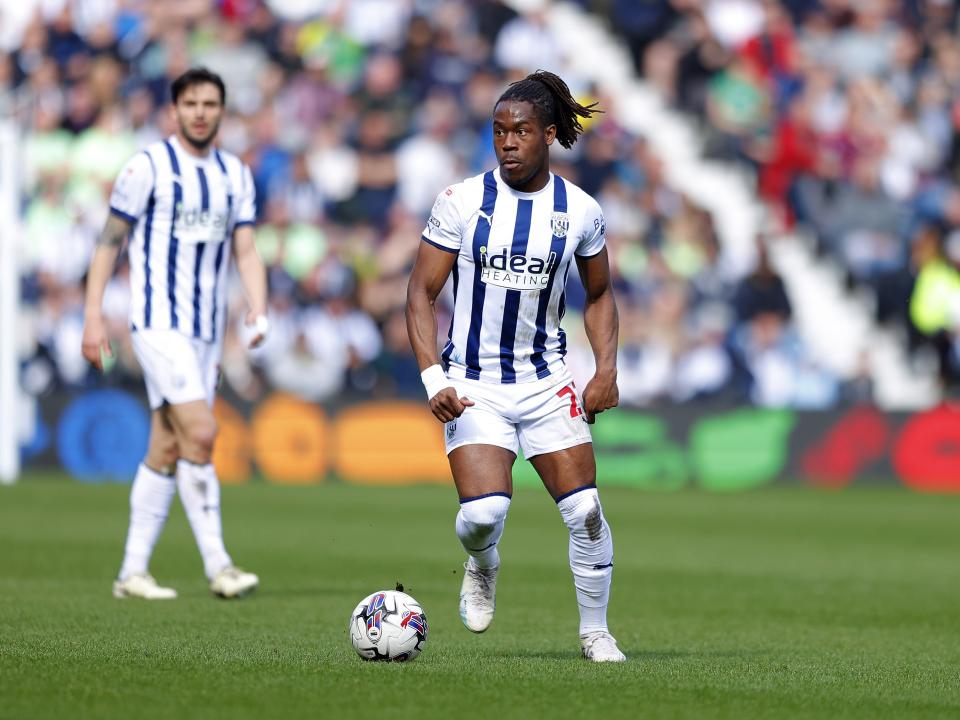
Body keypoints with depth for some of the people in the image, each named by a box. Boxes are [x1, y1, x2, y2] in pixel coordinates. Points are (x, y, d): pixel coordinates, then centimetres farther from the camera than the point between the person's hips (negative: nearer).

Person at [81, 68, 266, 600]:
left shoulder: (236, 175, 11)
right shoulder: (148, 166, -5)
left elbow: (246, 252, 9)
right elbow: (110, 241, -2)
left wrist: (258, 310, -8)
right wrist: (93, 316, -8)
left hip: (207, 329, 6)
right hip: (159, 321, -6)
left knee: (167, 448, 7)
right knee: (200, 433, -18)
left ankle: (133, 571, 12)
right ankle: (217, 565, -14)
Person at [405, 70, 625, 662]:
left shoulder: (580, 210, 0)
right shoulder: (462, 202, -6)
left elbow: (599, 295, 15)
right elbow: (422, 291, -3)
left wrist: (606, 371, 2)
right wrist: (433, 378, -15)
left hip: (547, 380, 2)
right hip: (473, 385, -2)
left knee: (585, 510, -6)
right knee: (484, 512, -18)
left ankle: (596, 630, 14)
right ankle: (483, 567, 18)